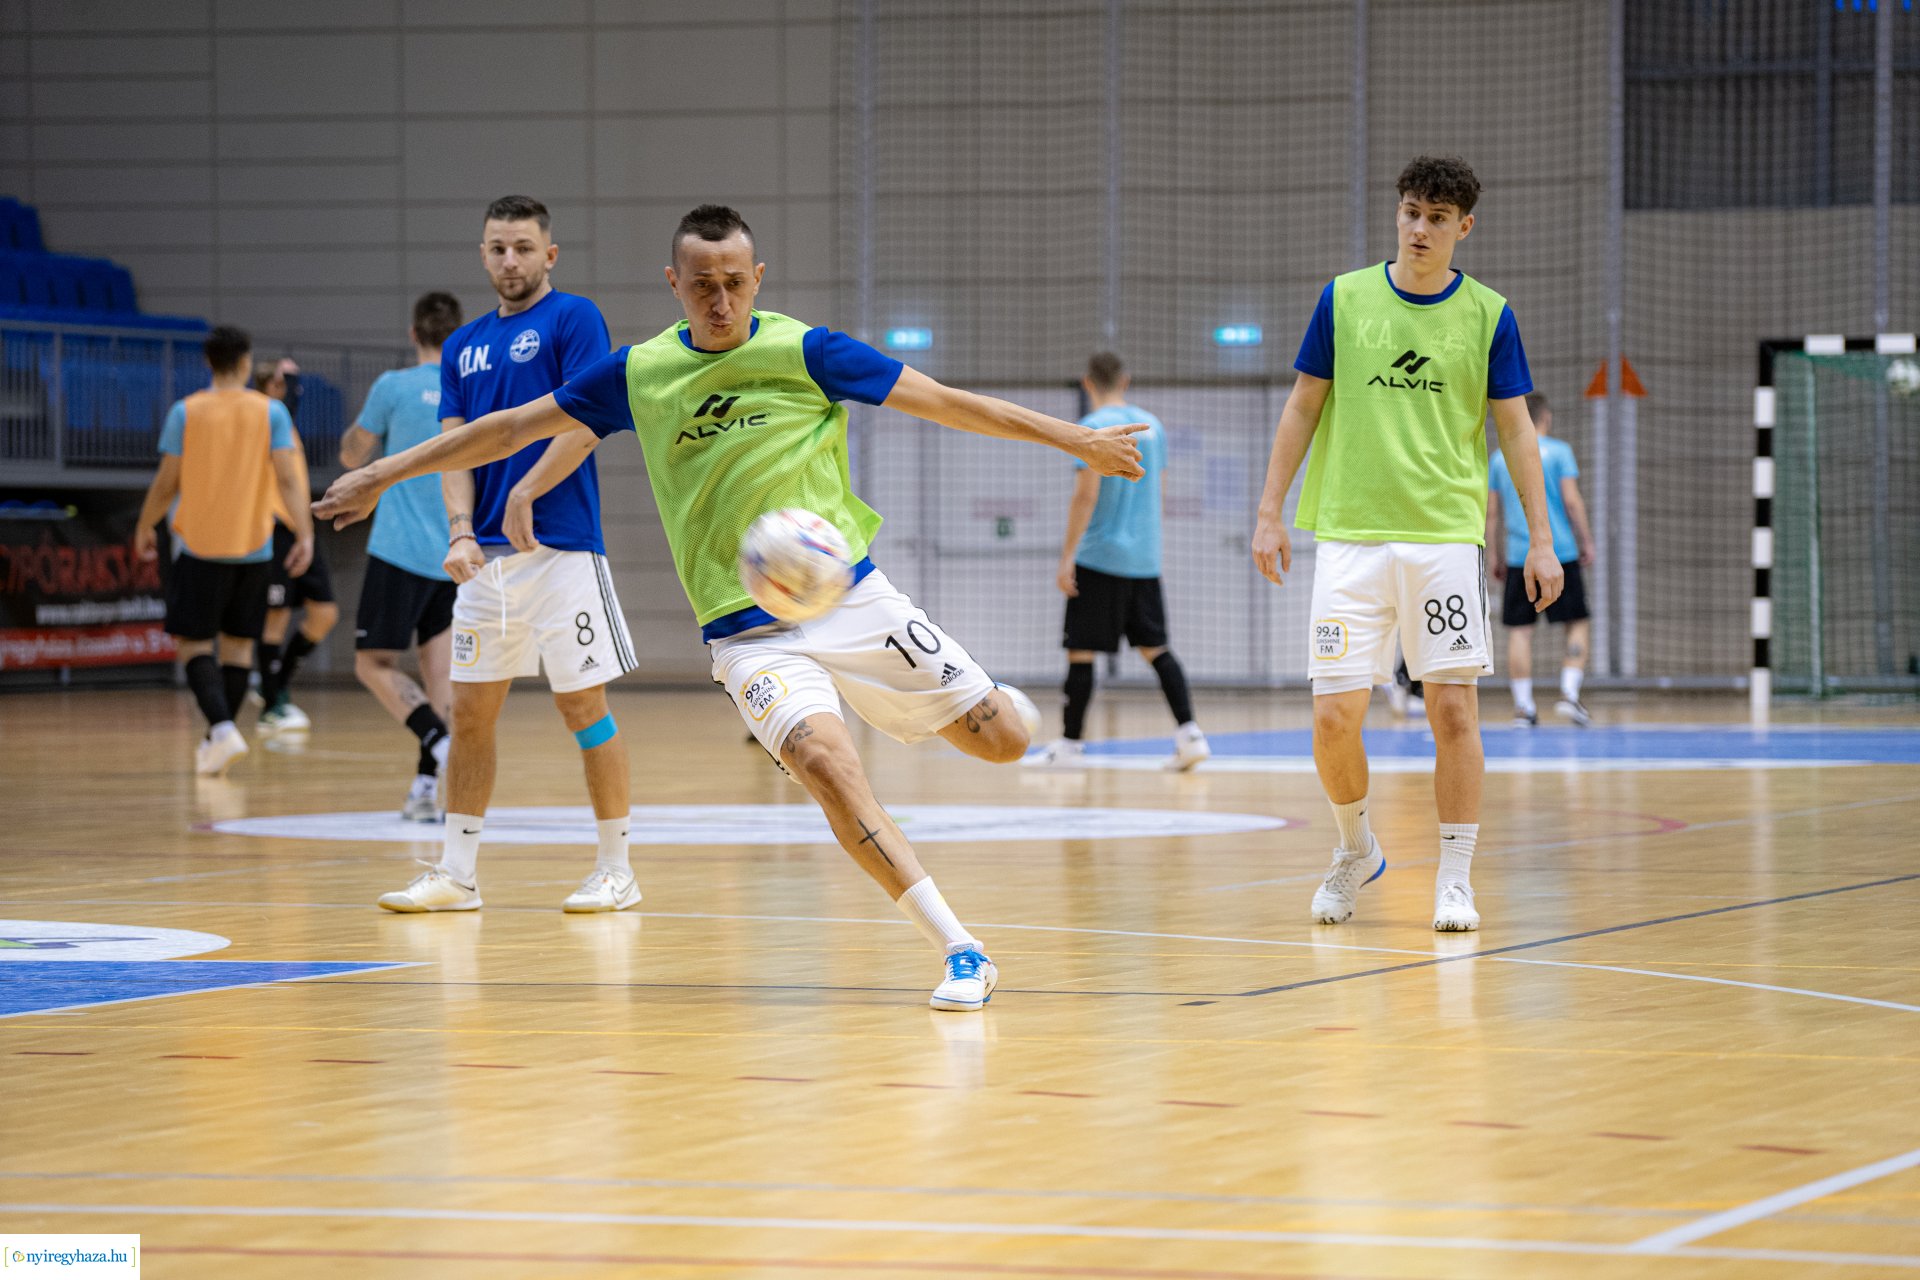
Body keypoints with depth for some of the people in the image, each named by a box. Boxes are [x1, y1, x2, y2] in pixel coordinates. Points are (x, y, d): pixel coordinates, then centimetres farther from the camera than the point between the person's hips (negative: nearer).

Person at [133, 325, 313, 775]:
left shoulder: (185, 412, -2)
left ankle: (222, 727, -20)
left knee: (194, 643, 1)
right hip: (252, 547, 2)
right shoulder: (271, 411, 0)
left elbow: (167, 483, -1)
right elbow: (288, 478, -8)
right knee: (238, 644, 13)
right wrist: (305, 534, -7)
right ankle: (217, 740, 15)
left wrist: (145, 528, 14)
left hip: (198, 545, -2)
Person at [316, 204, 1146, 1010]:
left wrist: (1077, 440, 1)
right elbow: (513, 428, 11)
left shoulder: (803, 350, -4)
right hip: (749, 633, 0)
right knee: (824, 760, -27)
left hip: (851, 596, 0)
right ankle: (960, 951, -24)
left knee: (1003, 742, -2)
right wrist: (383, 474, 13)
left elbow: (944, 402, 1)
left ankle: (978, 698, 38)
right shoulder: (639, 373, 3)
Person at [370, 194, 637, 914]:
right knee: (470, 712, 7)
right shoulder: (463, 345, 16)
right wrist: (461, 531, -6)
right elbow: (454, 448, 10)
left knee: (583, 706, -3)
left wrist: (524, 494, -17)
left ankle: (616, 871, 5)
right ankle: (456, 875, 13)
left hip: (561, 546, -6)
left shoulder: (572, 319, -3)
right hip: (486, 555, 6)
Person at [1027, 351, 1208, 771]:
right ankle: (1189, 734, -4)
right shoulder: (1151, 425, 11)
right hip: (1145, 559, 6)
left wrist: (1067, 557, -14)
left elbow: (1086, 494, -16)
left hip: (1099, 559, -6)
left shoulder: (1092, 428, -10)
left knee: (1081, 651, 1)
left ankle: (1070, 744, 4)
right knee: (1155, 648, 8)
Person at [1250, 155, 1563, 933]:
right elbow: (1303, 409, 10)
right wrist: (1270, 512, 5)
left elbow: (1514, 430, 5)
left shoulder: (1488, 315, 3)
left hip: (1446, 537, 0)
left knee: (1453, 710, -4)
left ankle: (1454, 879, 7)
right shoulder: (1345, 299, 4)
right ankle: (1354, 851, 21)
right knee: (1335, 715, -5)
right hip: (1350, 538, 1)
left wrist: (1540, 539, -1)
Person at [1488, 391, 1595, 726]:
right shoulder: (1558, 450, 0)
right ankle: (1569, 693, -10)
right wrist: (1587, 541, 1)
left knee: (1519, 630, 5)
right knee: (1578, 624, 5)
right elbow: (1572, 501, -7)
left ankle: (1523, 706, -1)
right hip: (1560, 554, -3)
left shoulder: (1500, 458, 10)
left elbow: (1491, 512, 11)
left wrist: (1495, 556, 17)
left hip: (1518, 557, 3)